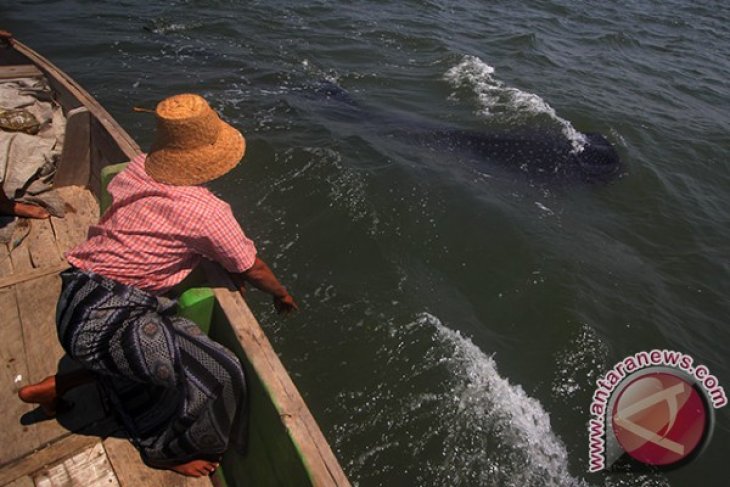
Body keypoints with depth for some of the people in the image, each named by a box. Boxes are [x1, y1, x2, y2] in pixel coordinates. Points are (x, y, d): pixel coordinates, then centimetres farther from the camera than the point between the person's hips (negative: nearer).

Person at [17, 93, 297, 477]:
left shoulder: (138, 169, 0)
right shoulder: (208, 212, -19)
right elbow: (252, 271, -6)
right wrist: (282, 295, 14)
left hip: (74, 302, 8)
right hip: (108, 320, -8)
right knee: (217, 374, -2)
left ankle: (56, 386, 32)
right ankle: (169, 453, 23)